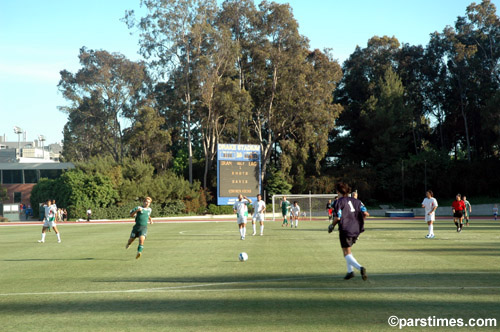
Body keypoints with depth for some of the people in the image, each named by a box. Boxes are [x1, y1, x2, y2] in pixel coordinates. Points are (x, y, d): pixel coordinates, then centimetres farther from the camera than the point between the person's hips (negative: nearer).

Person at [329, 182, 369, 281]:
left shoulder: (338, 202, -7)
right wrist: (359, 221, 19)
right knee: (347, 250, 25)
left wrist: (332, 225, 3)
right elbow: (366, 213, 2)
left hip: (345, 230, -6)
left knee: (347, 253, -1)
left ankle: (360, 268, -24)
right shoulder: (355, 201, 10)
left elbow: (337, 218, -15)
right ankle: (350, 271, 20)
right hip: (356, 229, 6)